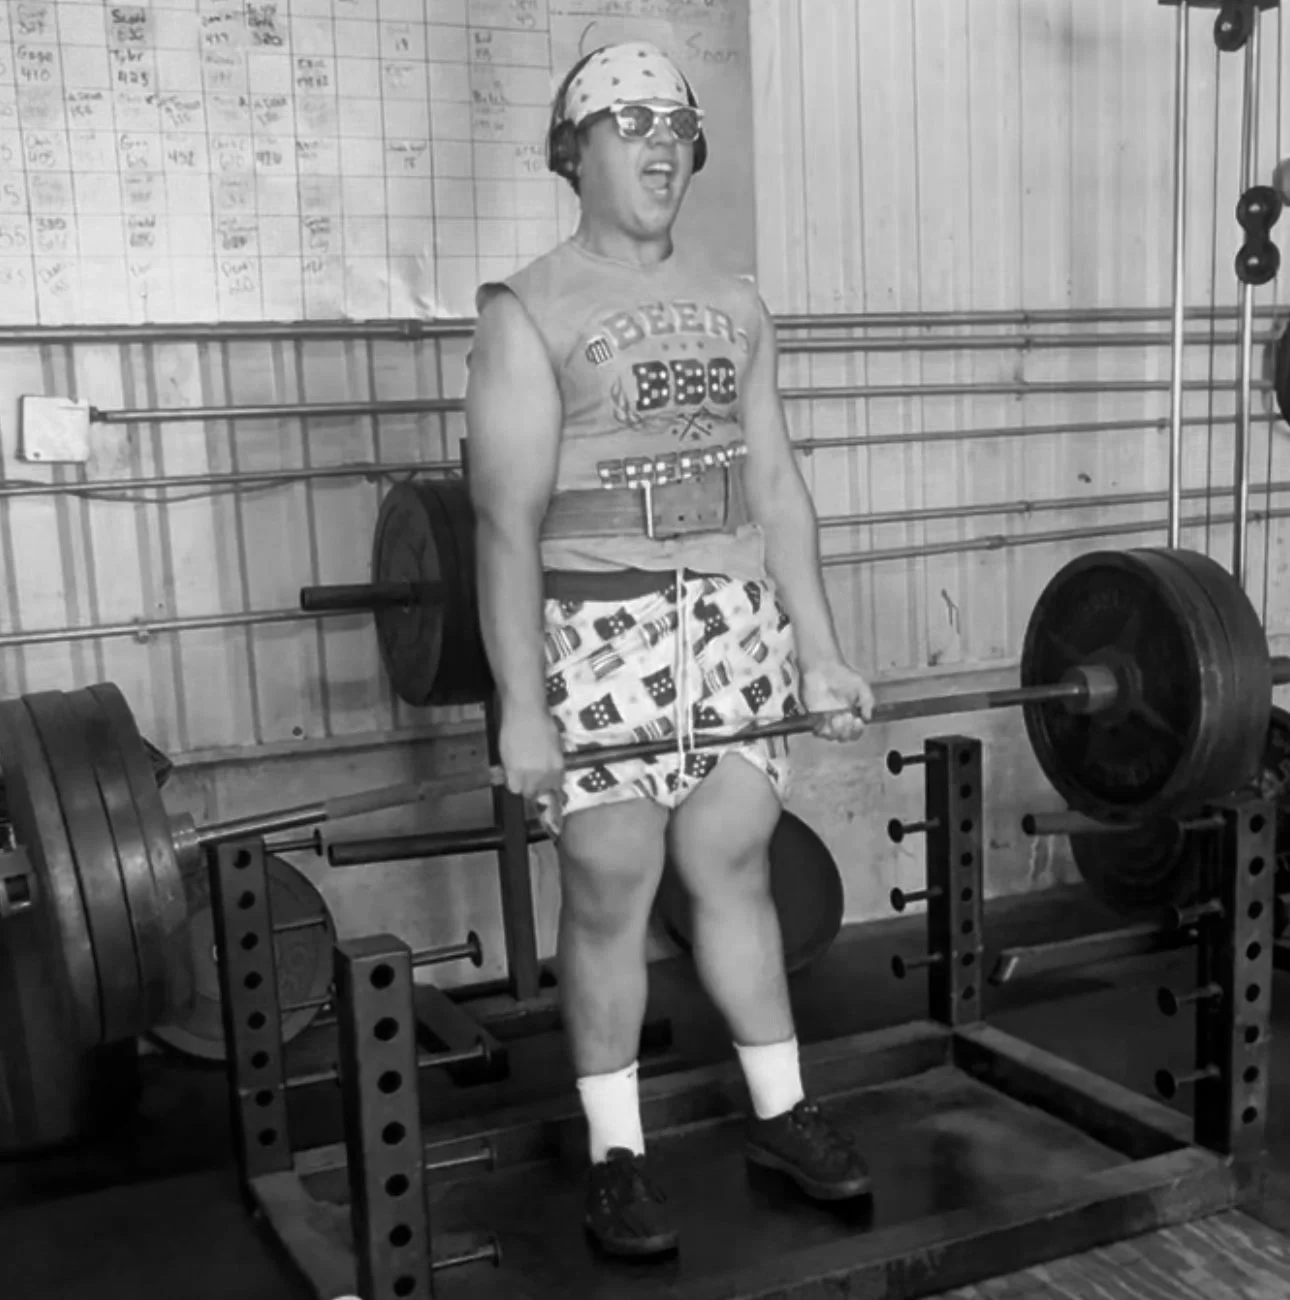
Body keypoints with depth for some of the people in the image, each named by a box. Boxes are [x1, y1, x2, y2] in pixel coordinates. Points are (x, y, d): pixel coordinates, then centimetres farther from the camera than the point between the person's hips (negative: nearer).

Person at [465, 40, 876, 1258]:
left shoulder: (736, 306, 12)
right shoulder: (529, 311, -5)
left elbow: (778, 487, 12)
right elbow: (507, 521, -11)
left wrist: (820, 651, 8)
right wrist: (520, 703, -17)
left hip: (739, 620, 5)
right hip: (603, 628, -4)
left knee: (735, 871, 13)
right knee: (610, 893, 2)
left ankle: (779, 1110, 27)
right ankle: (616, 1154, 17)